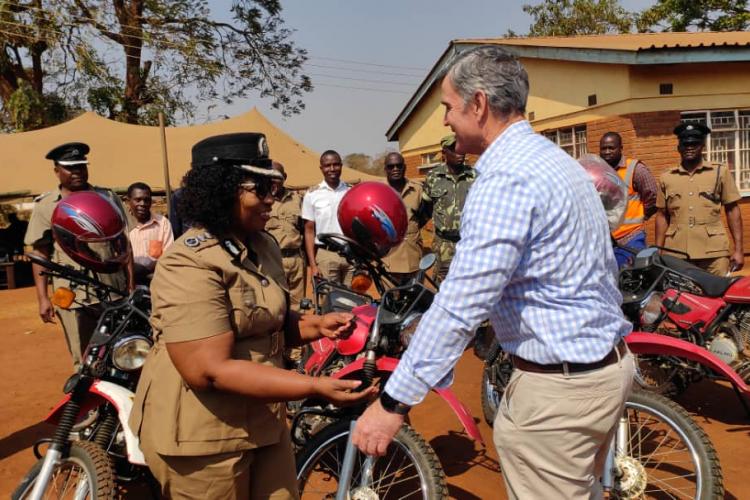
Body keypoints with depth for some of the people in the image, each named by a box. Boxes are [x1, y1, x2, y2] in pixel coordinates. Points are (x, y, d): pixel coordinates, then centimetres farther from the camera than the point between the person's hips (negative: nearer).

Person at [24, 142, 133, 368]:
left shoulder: (108, 197, 8)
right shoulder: (45, 206, 4)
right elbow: (40, 254, 5)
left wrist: (131, 284, 4)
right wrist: (42, 298, -1)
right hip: (72, 296, -1)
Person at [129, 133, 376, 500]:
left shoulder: (264, 246, 6)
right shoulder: (189, 265, -22)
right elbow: (210, 370, -28)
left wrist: (316, 326, -4)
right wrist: (315, 388, -31)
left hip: (264, 421, 8)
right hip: (203, 432, -8)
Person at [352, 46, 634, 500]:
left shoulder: (506, 180, -23)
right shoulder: (557, 160, 10)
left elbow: (460, 305, -28)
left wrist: (394, 402, -24)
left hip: (558, 386, -10)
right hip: (610, 364, 10)